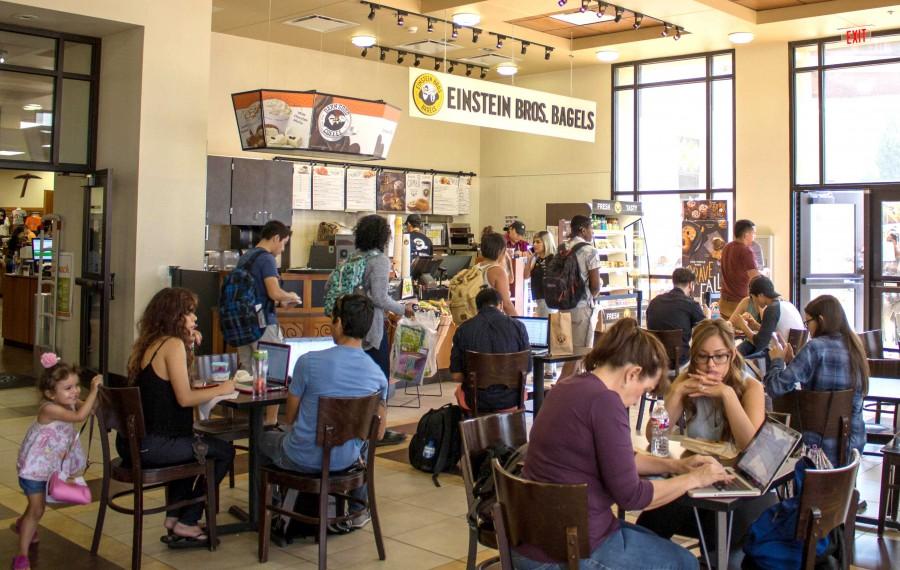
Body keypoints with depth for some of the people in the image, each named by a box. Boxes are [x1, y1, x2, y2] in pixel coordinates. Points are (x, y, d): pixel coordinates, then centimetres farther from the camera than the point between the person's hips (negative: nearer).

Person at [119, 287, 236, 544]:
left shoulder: (148, 343, 12)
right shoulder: (173, 344, -15)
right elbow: (184, 398, -20)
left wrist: (188, 347, 10)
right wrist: (220, 389, -6)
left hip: (131, 441, 10)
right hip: (150, 446, -10)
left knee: (195, 445, 34)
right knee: (224, 451, 3)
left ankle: (174, 516, 32)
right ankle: (186, 523, 11)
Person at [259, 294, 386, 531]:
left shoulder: (308, 362, -20)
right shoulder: (378, 374, -10)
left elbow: (290, 417, -7)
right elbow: (378, 434, 0)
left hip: (303, 459, -3)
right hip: (345, 460, 3)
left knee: (265, 438, 30)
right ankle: (357, 510, 45)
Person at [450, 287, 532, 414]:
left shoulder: (463, 329, -8)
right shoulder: (518, 327, -8)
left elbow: (456, 375, -6)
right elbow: (527, 369, -2)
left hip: (476, 401, 0)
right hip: (509, 399, 0)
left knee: (459, 390, 35)